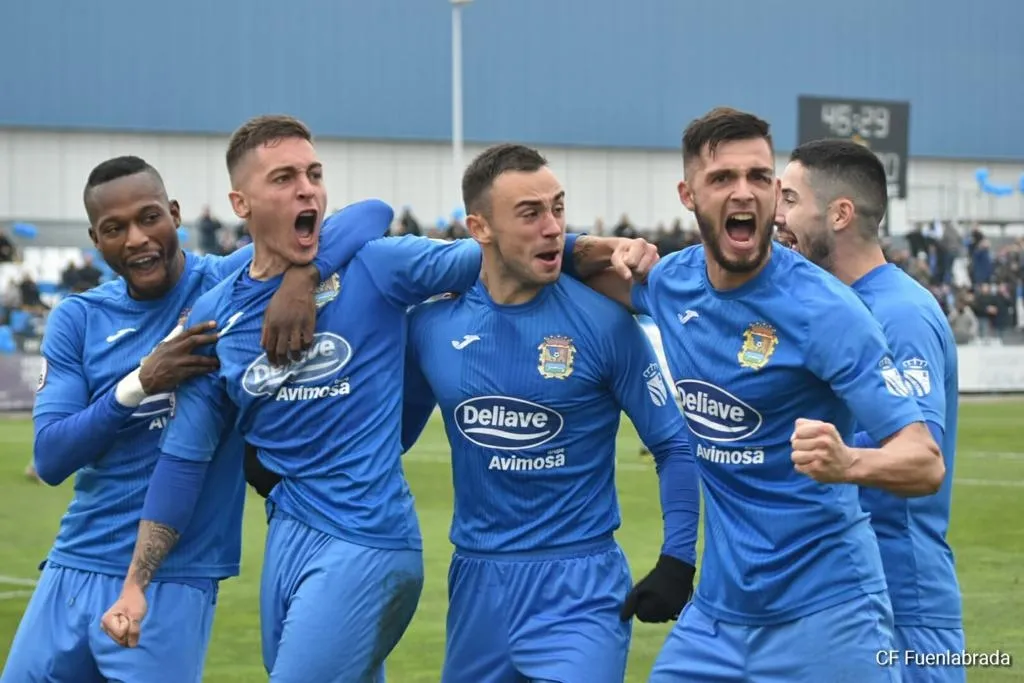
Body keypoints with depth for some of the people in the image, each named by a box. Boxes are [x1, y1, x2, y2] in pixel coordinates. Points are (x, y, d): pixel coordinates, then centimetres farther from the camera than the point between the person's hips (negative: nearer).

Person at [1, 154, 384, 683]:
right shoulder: (77, 320, 3)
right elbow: (49, 459, -6)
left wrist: (300, 275, -30)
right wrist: (140, 382, -19)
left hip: (171, 581, -4)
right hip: (73, 570, 4)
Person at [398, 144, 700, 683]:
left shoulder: (603, 323, -9)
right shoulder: (431, 323, 0)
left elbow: (676, 447, -3)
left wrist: (677, 559, -12)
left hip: (579, 586, -4)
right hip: (475, 582, 4)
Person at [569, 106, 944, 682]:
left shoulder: (823, 308, -16)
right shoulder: (672, 283, 1)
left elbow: (926, 463, -18)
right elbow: (591, 275, 24)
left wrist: (847, 463, -40)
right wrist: (608, 252, 0)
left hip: (823, 613, -5)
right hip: (716, 608, 6)